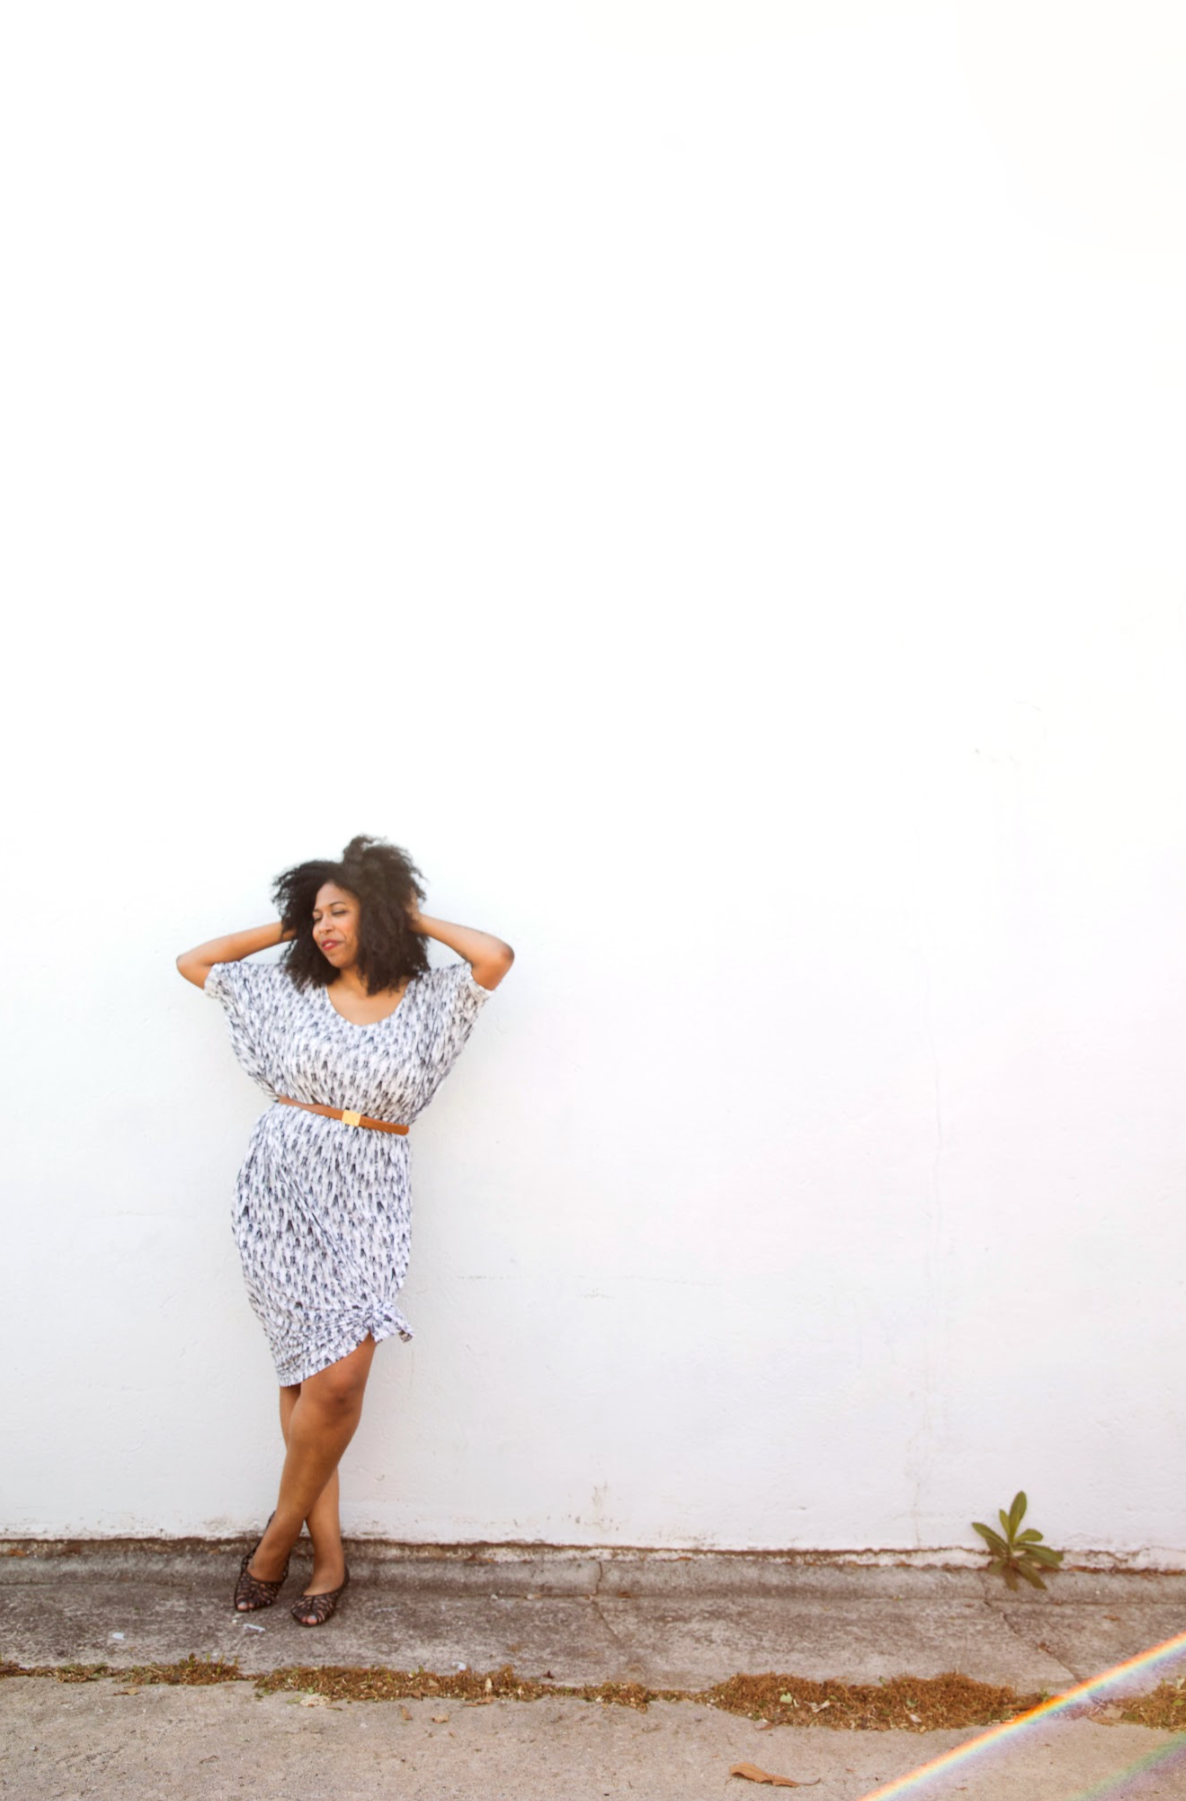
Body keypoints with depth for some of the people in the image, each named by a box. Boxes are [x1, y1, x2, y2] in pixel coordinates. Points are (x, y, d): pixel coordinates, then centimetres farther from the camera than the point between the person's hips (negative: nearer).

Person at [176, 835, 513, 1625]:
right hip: (284, 1186, 1)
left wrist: (415, 919, 2)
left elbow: (498, 957, -12)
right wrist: (284, 928, 13)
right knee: (325, 1371, -3)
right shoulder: (289, 989, 10)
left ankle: (282, 1535, 13)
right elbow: (193, 962, 15)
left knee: (336, 1372, -10)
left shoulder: (428, 999, 5)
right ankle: (327, 1549, 13)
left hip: (367, 1202, 0)